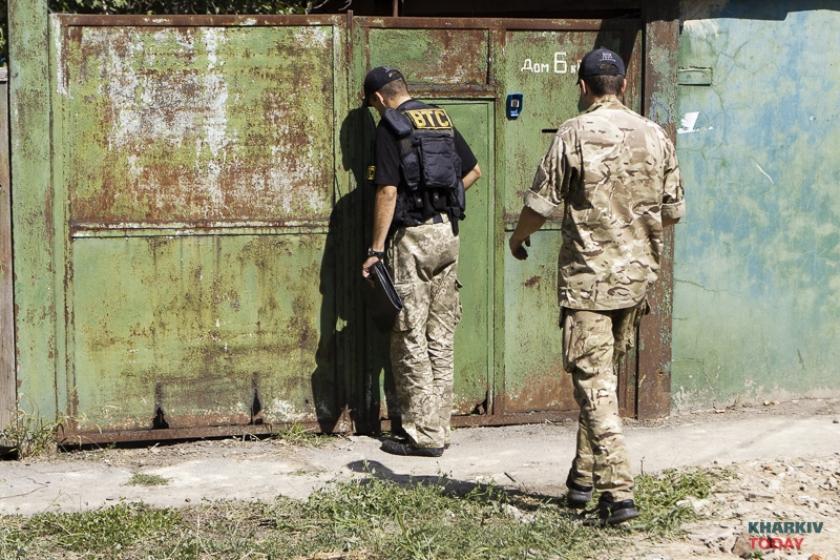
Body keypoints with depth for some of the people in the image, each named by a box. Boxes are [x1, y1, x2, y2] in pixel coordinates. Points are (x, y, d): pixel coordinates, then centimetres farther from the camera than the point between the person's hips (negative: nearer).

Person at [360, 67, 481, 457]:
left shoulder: (391, 126, -7)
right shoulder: (441, 119, 15)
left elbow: (388, 191, -14)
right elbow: (474, 171, 23)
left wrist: (376, 249, -11)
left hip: (414, 235, -7)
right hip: (449, 232, 7)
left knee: (410, 338, -2)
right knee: (442, 337, 10)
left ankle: (423, 436, -1)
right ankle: (439, 429, 15)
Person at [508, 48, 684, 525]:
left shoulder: (574, 134, -10)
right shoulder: (655, 135, 4)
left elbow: (542, 204, -7)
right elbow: (674, 209, 10)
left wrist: (519, 237, 14)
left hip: (588, 275, -5)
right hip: (639, 272, 5)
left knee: (594, 380, -4)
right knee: (606, 373, 19)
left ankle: (619, 491, -11)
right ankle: (585, 475, 28)